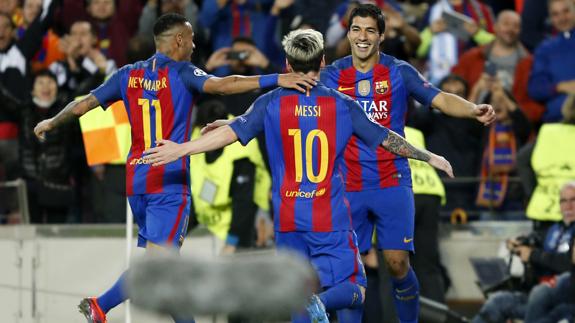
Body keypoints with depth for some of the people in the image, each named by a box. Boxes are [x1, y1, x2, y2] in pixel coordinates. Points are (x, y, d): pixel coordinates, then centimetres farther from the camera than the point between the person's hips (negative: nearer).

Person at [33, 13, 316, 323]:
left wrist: (51, 123, 31)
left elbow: (83, 104, 13)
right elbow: (222, 85, -23)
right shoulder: (181, 73, -6)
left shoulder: (129, 75, 9)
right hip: (170, 180, -7)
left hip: (135, 178, 7)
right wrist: (276, 79, -29)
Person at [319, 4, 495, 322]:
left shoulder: (399, 72, 0)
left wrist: (474, 110, -27)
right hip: (348, 187, 1)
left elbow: (441, 99, -8)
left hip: (392, 184, -1)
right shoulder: (332, 75, 4)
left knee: (398, 263, -7)